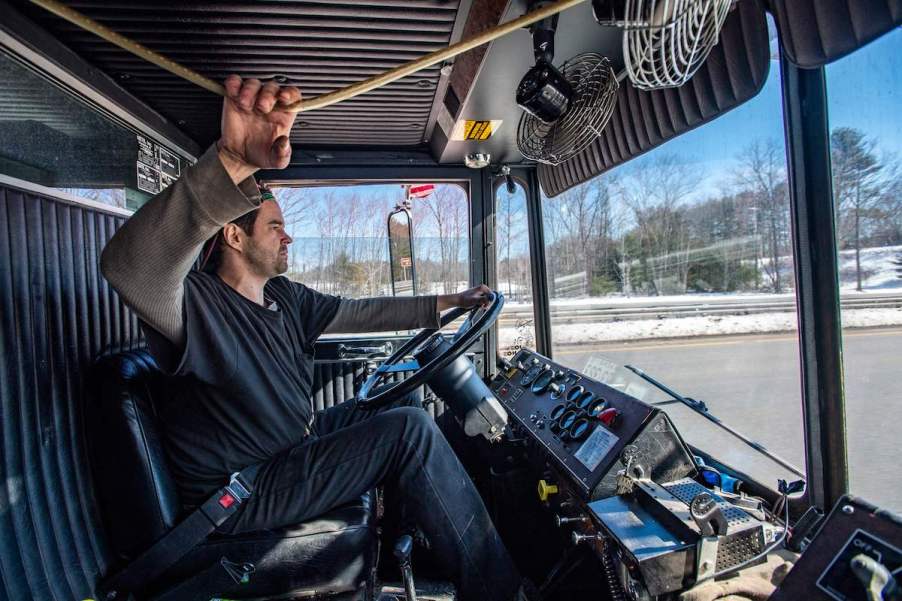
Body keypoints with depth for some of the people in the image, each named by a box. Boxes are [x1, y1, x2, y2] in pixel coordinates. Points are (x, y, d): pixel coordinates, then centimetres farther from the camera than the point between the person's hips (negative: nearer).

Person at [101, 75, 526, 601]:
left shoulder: (282, 297, 4)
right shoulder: (198, 305, -22)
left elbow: (359, 313, 10)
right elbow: (130, 268, -44)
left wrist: (445, 304, 10)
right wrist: (233, 163, -59)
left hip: (294, 441, 9)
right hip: (242, 495, -9)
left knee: (400, 406, 13)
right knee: (410, 429, -22)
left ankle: (409, 538, 25)